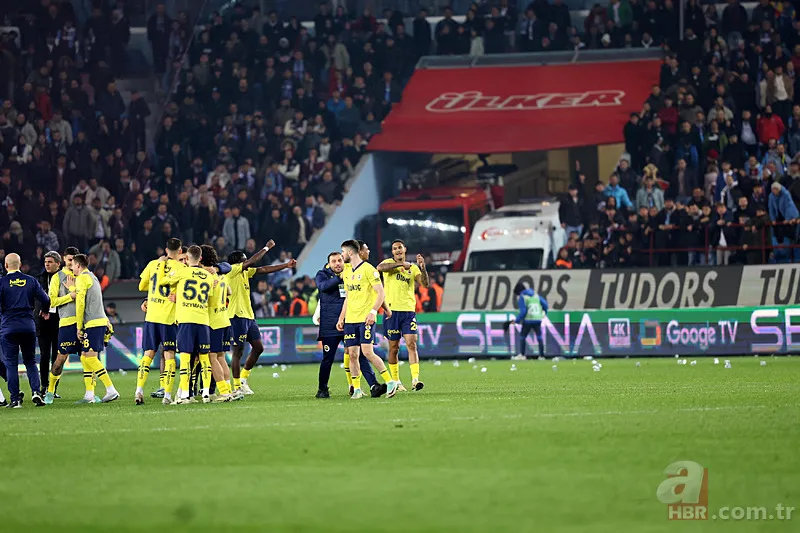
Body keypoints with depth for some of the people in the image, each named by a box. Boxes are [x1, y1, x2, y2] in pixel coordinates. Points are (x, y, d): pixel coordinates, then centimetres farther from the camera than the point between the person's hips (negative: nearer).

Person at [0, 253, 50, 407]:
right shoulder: (31, 280, 3)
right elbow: (46, 300, 4)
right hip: (28, 325, 3)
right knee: (30, 361, 14)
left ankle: (15, 399, -1)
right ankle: (36, 391, -5)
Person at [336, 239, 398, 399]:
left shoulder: (368, 269, -7)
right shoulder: (347, 273, 16)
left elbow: (381, 293, -10)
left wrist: (373, 311, -20)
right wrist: (341, 318, 19)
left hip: (365, 319, -7)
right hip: (350, 319, 7)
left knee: (367, 352, -15)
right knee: (352, 354, 2)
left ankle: (390, 382, -6)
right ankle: (356, 389, 7)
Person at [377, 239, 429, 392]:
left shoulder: (413, 268, 12)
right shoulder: (389, 263, 4)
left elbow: (424, 284, 2)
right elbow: (380, 267, -20)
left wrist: (422, 268, -13)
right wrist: (402, 264, -21)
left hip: (408, 310, 1)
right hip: (392, 310, -1)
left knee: (412, 344, -10)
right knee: (394, 347, 4)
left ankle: (415, 379, -17)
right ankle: (395, 382, 14)